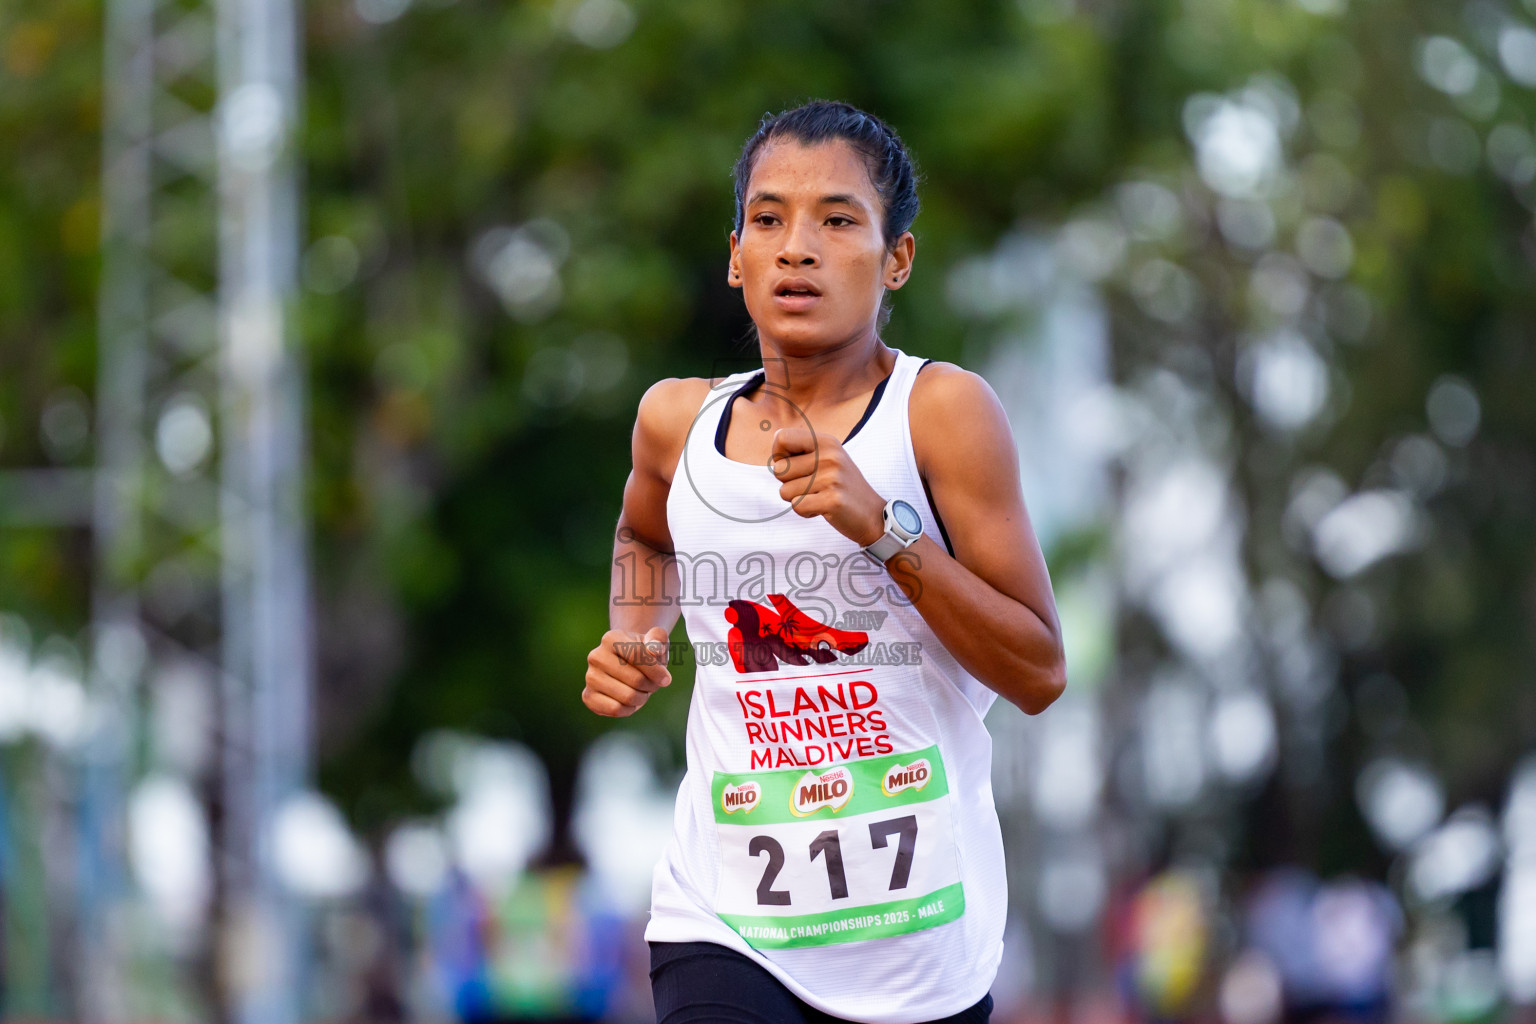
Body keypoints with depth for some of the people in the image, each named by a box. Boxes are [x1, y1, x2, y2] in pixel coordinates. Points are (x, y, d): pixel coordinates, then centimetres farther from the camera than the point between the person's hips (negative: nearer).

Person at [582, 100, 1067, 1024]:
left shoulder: (942, 411, -7)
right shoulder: (679, 421, 4)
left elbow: (1039, 674, -10)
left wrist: (885, 531, -19)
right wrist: (633, 639, 9)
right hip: (724, 921, 1)